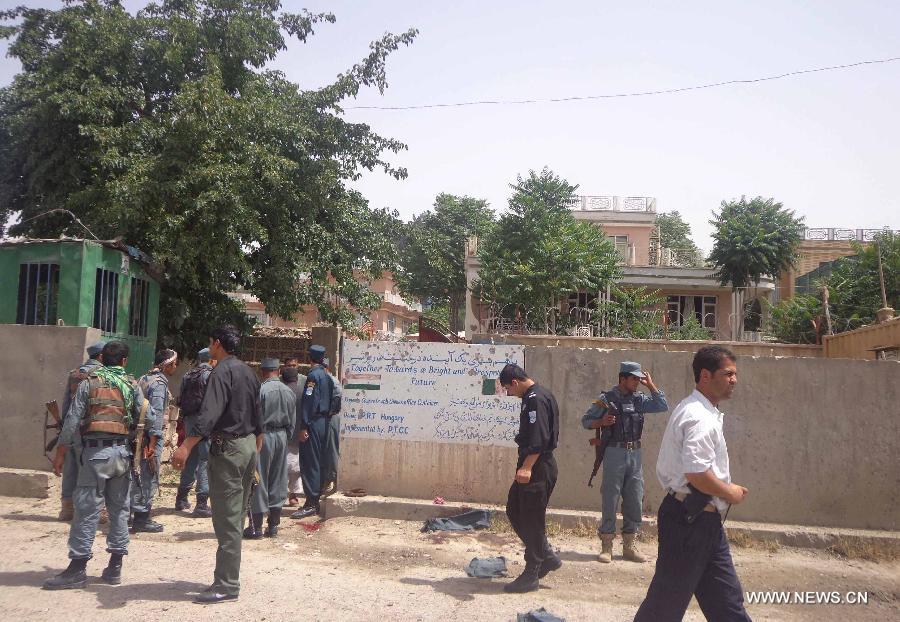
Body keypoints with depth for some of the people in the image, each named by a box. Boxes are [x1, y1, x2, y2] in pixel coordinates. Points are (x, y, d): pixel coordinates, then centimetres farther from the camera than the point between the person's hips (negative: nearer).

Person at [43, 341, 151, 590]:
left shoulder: (89, 382, -1)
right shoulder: (132, 385, 5)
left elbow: (72, 420, -4)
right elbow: (149, 418, 2)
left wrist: (60, 452, 2)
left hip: (95, 451, -3)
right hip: (122, 451, 3)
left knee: (87, 509, -1)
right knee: (119, 509, 10)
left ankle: (77, 569, 1)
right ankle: (115, 567, 15)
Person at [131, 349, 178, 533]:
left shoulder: (144, 378, 15)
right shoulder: (159, 383, -13)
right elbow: (156, 413, -20)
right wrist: (152, 442, -22)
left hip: (138, 433, 9)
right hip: (151, 435, -9)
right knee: (150, 478, -1)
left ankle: (128, 513, 23)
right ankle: (142, 519, 4)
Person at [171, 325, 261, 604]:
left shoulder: (222, 371, -13)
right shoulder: (248, 371, 14)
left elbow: (209, 413, -27)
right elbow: (257, 415, 20)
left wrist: (186, 446, -34)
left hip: (228, 447, -9)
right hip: (248, 445, 9)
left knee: (226, 519, -5)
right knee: (237, 515, 14)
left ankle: (226, 586, -1)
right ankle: (230, 576, 21)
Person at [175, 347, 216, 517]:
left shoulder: (187, 376, 12)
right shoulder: (211, 374, -8)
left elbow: (180, 400, 12)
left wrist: (185, 418, 18)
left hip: (188, 420, 7)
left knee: (190, 460, 18)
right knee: (205, 461, -4)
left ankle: (181, 499, 27)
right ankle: (201, 504, -6)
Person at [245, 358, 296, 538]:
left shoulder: (261, 390, -13)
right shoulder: (289, 392, 5)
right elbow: (292, 421, 9)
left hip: (263, 436, -5)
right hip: (282, 436, 5)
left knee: (259, 480, 2)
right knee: (278, 481, 11)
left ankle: (256, 526, 6)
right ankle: (273, 525, 17)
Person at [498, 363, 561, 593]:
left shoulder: (536, 399, -18)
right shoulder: (532, 397, 14)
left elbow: (539, 438, -27)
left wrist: (527, 467, -31)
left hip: (538, 470, -11)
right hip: (533, 468, 11)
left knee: (532, 521, -2)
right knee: (514, 511, 16)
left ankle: (531, 575, 9)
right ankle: (547, 557, 24)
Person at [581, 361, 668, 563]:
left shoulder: (640, 399, 9)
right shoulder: (607, 399, -4)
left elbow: (663, 406, 2)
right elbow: (586, 421, 2)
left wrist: (650, 384, 1)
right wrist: (602, 422, -17)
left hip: (635, 454, 5)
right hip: (614, 453, -5)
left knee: (635, 501, 8)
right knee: (610, 500, -1)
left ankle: (629, 546, 19)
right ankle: (606, 546, 8)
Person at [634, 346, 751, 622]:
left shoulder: (693, 410, 14)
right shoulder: (700, 418, -20)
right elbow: (696, 473, -28)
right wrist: (730, 493, -12)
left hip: (703, 519, 10)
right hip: (690, 519, -10)